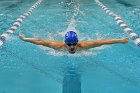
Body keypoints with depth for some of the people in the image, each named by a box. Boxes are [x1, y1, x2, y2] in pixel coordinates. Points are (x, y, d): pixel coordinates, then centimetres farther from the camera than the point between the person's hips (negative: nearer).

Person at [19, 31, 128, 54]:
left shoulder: (83, 45, -46)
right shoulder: (59, 46, -45)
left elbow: (103, 41, -43)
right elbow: (40, 41, -37)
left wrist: (121, 41, -42)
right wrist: (24, 39, -35)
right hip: (62, 48, 0)